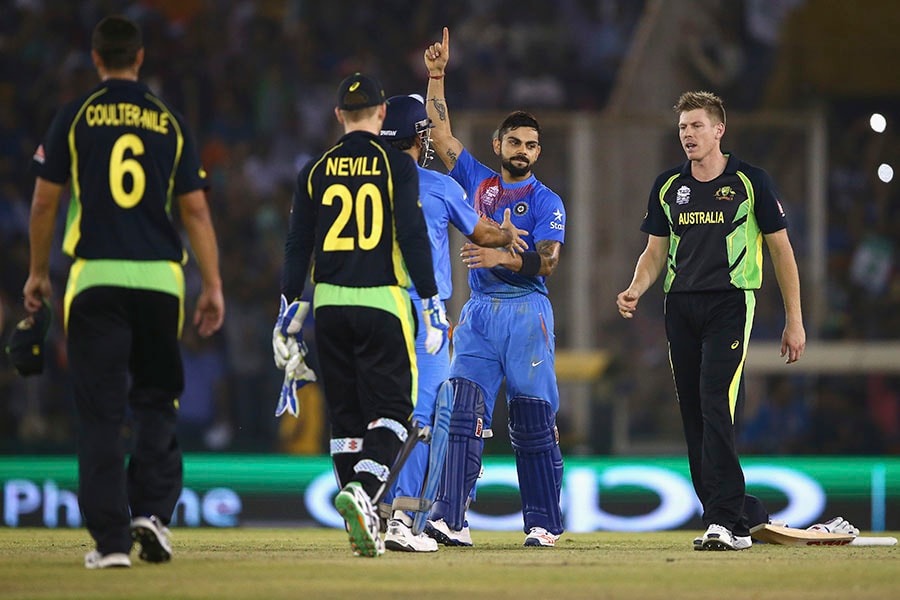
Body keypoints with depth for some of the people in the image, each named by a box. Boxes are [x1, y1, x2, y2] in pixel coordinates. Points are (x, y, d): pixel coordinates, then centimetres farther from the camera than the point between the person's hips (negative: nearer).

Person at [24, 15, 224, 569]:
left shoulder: (75, 118, 2)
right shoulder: (169, 122, 7)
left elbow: (45, 202, 3)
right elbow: (196, 211, 4)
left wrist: (38, 272, 14)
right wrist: (213, 286, 6)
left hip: (95, 278, -2)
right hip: (160, 279, 2)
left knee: (101, 413, 0)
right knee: (156, 402, 15)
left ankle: (112, 540, -4)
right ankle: (152, 511, -1)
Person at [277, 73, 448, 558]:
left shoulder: (316, 171, 8)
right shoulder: (396, 164, -2)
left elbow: (298, 246, 7)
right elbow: (412, 237, -8)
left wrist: (291, 307, 12)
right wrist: (431, 301, -3)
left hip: (329, 303, 3)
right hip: (383, 300, -3)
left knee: (345, 414, 10)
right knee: (391, 409, -2)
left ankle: (362, 523, 8)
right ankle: (362, 491, -28)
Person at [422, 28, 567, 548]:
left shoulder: (546, 202, 2)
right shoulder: (478, 182, 15)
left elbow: (548, 260, -12)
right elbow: (441, 133, 14)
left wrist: (504, 256, -28)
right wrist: (437, 77, 6)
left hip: (527, 313, -3)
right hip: (480, 311, 3)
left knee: (533, 423, -2)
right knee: (465, 411, -9)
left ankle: (544, 524, 5)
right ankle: (452, 520, -17)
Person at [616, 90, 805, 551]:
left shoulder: (750, 181, 0)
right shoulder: (667, 186, 12)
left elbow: (781, 250, 4)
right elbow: (656, 251, 17)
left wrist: (794, 321, 1)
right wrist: (636, 289, -5)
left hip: (730, 305, -5)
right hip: (680, 308, 5)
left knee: (716, 407, -19)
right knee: (693, 416, 3)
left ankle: (725, 522, -22)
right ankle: (730, 524, 9)